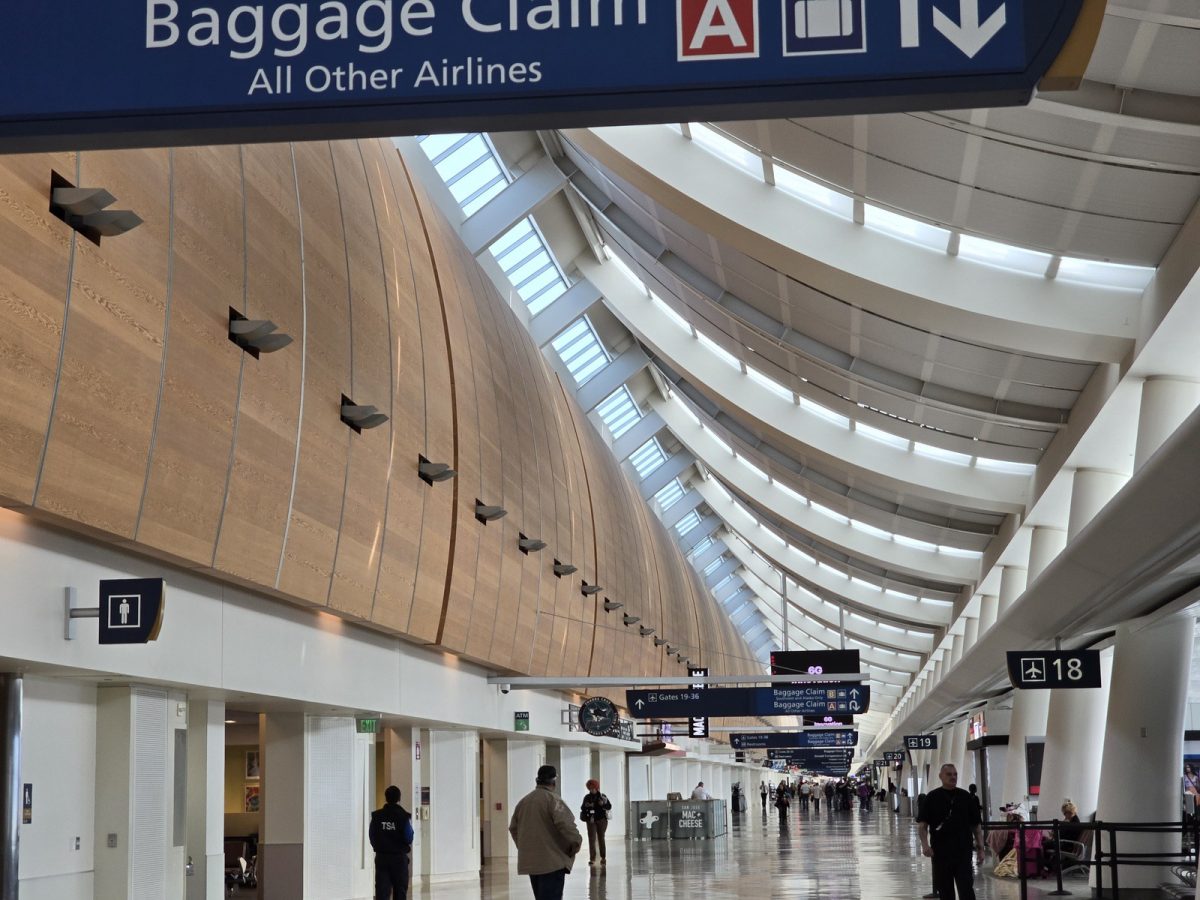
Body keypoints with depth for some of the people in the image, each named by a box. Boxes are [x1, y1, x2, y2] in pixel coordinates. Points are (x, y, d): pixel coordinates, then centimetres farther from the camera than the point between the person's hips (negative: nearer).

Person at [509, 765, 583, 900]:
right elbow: (565, 823, -23)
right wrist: (576, 842, -9)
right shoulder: (552, 799, -13)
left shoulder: (524, 800, 12)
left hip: (529, 861, 8)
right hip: (552, 861, -8)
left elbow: (513, 828, 18)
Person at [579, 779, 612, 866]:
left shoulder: (602, 796, 1)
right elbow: (583, 808, 9)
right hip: (591, 820, 1)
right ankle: (592, 858, -7)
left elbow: (609, 806, -3)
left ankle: (603, 857, 15)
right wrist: (586, 806, -13)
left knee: (601, 838, 5)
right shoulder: (587, 797, 4)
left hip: (601, 820, -1)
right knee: (591, 839, -7)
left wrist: (603, 804, -22)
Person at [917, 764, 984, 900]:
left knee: (966, 889, -8)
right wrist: (925, 844, -15)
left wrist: (980, 847, 4)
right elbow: (923, 824, 0)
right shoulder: (932, 798, 2)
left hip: (963, 850, 0)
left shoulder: (965, 797, 7)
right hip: (940, 851, 0)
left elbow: (976, 825, 10)